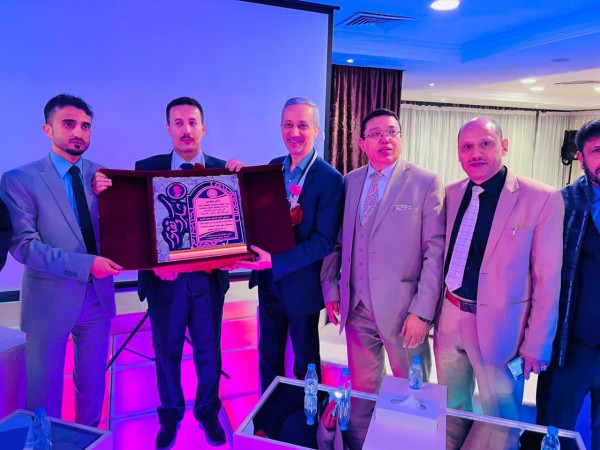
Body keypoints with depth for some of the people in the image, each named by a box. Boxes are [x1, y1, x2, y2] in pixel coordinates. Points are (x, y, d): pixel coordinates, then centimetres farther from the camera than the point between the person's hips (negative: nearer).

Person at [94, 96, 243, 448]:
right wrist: (106, 191, -25)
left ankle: (208, 411, 40)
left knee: (209, 350, 16)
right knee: (167, 350, 17)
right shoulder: (147, 167, -2)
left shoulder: (222, 169, -1)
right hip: (165, 278, 0)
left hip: (209, 277, 1)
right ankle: (171, 414, 41)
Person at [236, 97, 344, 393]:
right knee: (268, 357, 21)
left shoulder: (330, 179, -16)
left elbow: (324, 241, -19)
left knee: (305, 363, 17)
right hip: (268, 281, 5)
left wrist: (276, 261, -26)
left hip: (302, 286, -5)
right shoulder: (272, 167, 2)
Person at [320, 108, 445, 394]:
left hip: (402, 308, -3)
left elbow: (435, 251, -11)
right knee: (361, 388, 19)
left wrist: (422, 311, -14)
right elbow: (336, 241, 9)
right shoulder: (349, 182, 6)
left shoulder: (426, 183, -7)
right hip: (355, 306, 4)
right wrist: (330, 290, 5)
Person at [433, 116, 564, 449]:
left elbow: (548, 280, -10)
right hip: (450, 318, 4)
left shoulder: (543, 199, -12)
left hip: (500, 327, -4)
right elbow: (441, 255, 7)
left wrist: (537, 345, -8)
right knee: (451, 411, 22)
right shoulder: (452, 194, 2)